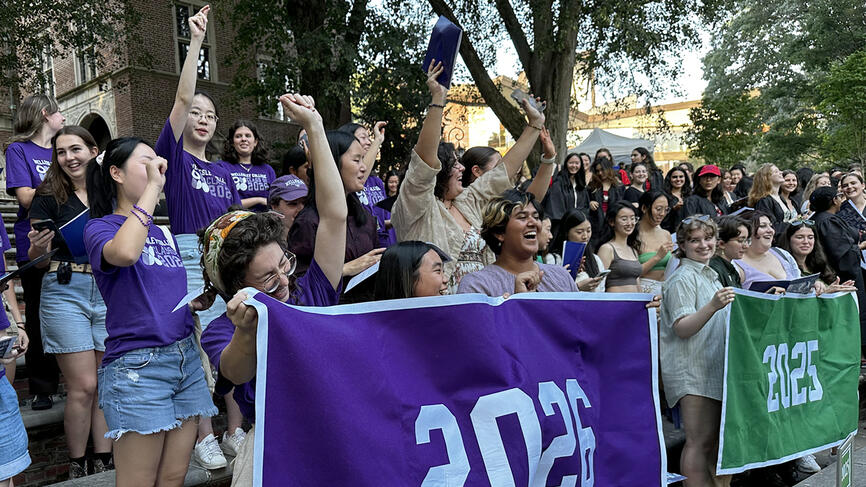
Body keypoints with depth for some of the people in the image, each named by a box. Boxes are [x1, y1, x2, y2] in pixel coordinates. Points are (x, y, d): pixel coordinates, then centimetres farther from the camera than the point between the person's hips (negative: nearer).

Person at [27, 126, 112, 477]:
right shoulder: (49, 195, 2)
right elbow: (36, 259, 2)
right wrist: (39, 248, -19)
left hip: (109, 291, 3)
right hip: (65, 291, -3)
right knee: (83, 386, -4)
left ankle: (103, 463, 18)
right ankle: (76, 467, 14)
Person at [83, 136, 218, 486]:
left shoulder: (164, 233, 15)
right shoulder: (100, 227, -3)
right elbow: (125, 253, -29)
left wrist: (201, 300, 1)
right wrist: (153, 187, -20)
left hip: (186, 356, 6)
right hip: (138, 365, -6)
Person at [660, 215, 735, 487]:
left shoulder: (710, 276, 19)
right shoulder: (683, 278, -10)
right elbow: (682, 329, -20)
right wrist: (714, 306, -31)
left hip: (718, 368, 9)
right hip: (692, 371, -9)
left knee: (721, 439, 12)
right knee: (700, 442, -9)